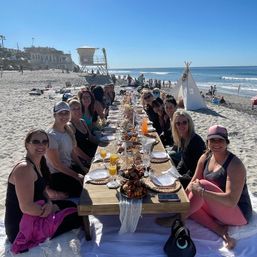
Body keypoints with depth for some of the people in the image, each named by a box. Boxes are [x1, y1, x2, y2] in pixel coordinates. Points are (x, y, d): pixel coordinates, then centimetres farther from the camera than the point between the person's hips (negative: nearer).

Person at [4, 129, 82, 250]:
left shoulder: (40, 161, 2)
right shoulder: (24, 169, -27)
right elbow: (26, 207, -30)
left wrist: (49, 203, -9)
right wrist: (53, 208, -15)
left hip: (33, 213, 9)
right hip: (20, 227, -9)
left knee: (71, 205, 17)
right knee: (76, 217, -2)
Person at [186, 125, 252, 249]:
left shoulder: (235, 165, -22)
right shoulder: (205, 157, -1)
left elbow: (231, 201, -30)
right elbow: (193, 182, 4)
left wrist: (201, 191, -35)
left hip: (238, 214, -7)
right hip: (216, 209, 8)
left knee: (203, 184, -27)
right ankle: (219, 229, -15)